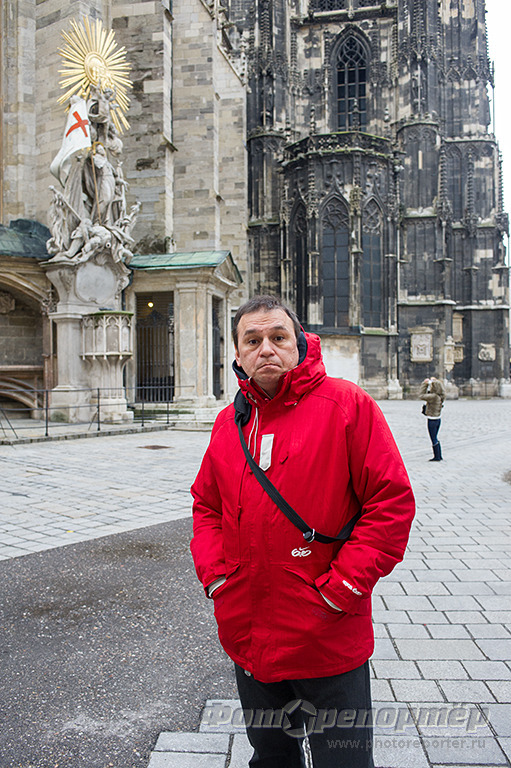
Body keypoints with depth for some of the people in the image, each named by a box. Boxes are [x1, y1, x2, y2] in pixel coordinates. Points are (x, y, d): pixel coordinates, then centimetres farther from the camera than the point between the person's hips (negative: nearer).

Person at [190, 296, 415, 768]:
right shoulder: (229, 422, 5)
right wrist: (214, 574, 1)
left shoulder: (347, 405, -12)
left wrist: (340, 587, -17)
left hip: (328, 642, -4)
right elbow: (206, 504, 14)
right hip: (248, 638, 5)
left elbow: (392, 502, -15)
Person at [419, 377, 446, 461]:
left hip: (432, 420, -8)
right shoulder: (441, 396, 0)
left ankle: (437, 457, 9)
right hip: (438, 419, 8)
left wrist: (424, 383, -10)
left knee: (434, 440, 2)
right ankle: (439, 456, 25)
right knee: (435, 439, 19)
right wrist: (435, 381, 13)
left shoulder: (434, 396, -23)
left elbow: (421, 395, -17)